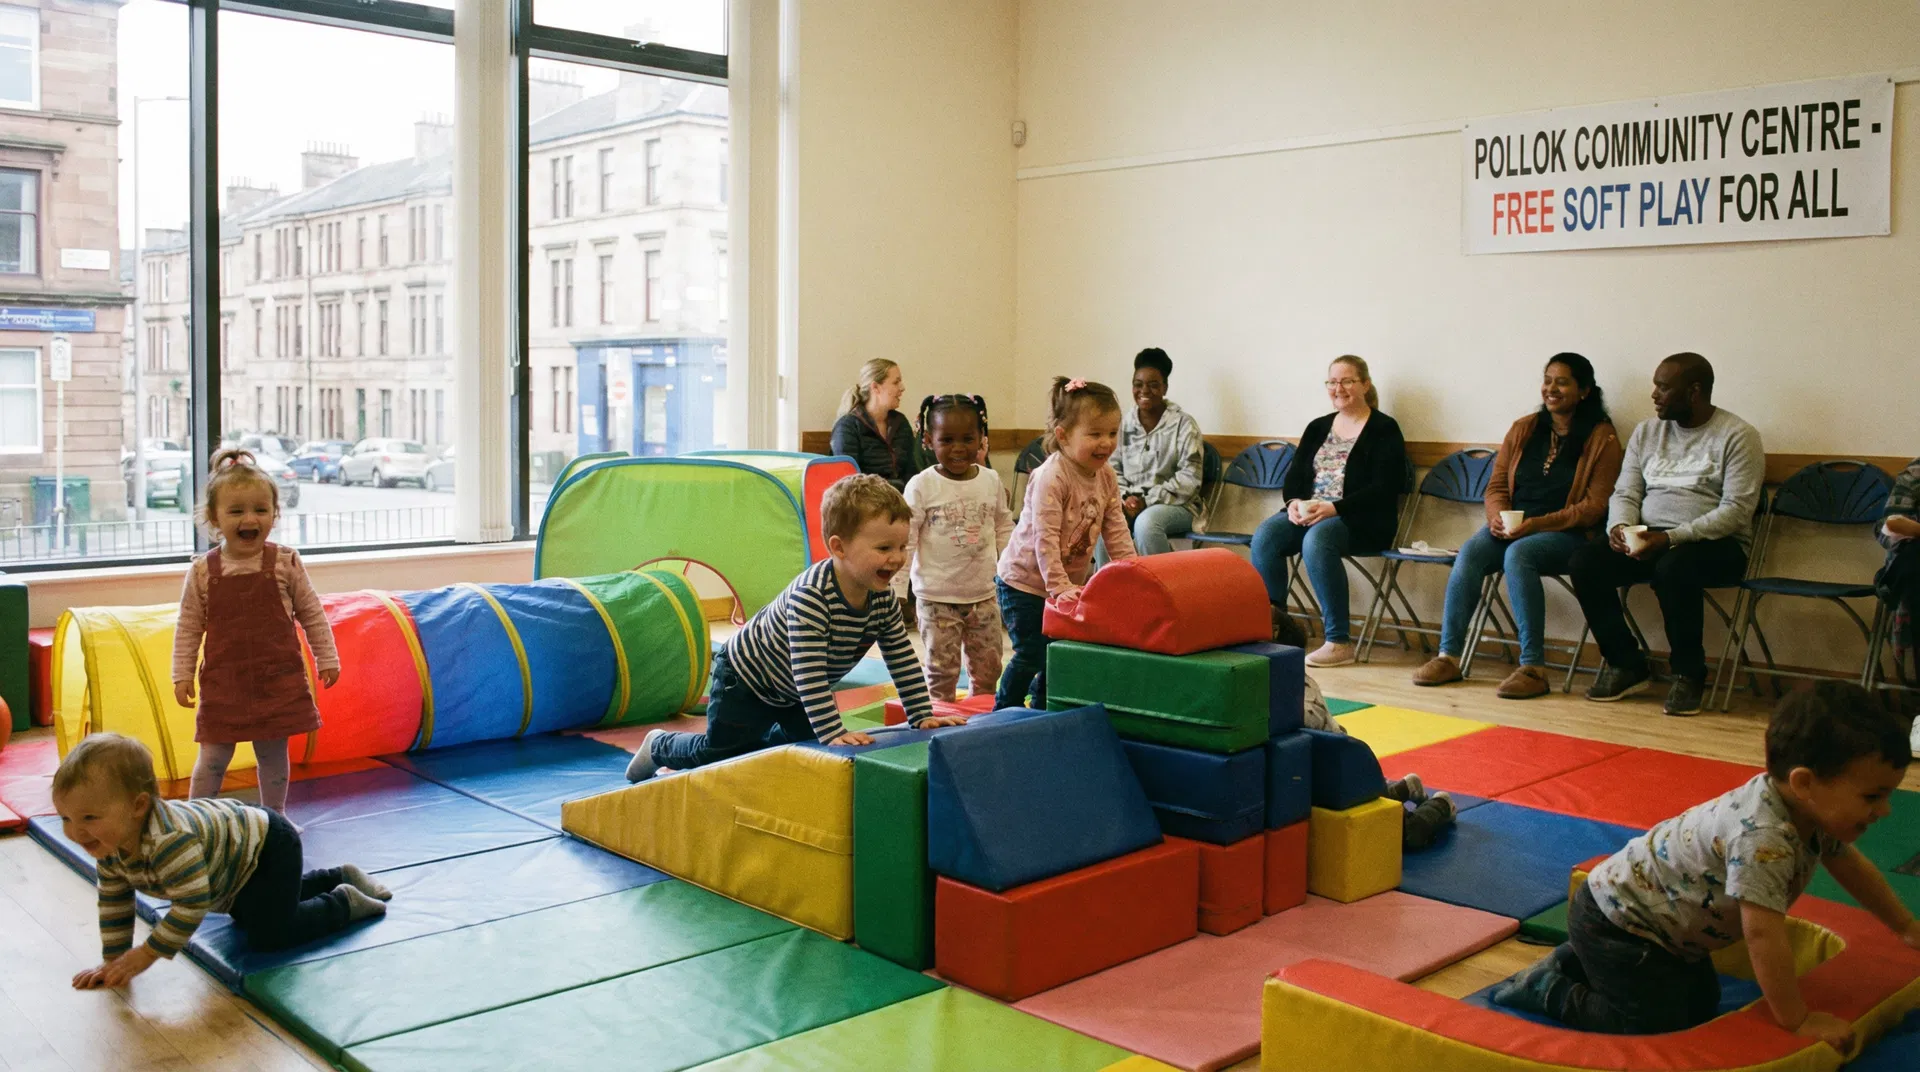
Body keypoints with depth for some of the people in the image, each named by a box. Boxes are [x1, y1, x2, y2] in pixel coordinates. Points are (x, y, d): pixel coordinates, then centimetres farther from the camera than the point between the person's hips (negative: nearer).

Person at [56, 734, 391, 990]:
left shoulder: (170, 840, -44)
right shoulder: (108, 847, -15)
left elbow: (192, 903, -42)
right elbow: (114, 903, -1)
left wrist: (146, 954, -33)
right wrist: (113, 960, -4)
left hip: (268, 845, -10)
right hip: (238, 860, 10)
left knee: (269, 934, -18)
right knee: (248, 919, 29)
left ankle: (344, 903, 6)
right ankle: (339, 878, 41)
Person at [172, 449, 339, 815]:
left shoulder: (285, 562, -4)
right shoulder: (202, 571, -3)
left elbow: (311, 614, 4)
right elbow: (189, 627, 4)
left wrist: (327, 658, 4)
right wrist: (182, 675, 1)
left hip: (279, 678, 0)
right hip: (223, 681, 0)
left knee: (273, 753, 11)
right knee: (213, 757, 3)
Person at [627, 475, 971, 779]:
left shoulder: (884, 598, -16)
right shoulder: (811, 594, -40)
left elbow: (903, 661, -6)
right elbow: (808, 671, -42)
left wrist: (923, 716, -9)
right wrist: (833, 731, -44)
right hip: (743, 677, -7)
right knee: (720, 753, 5)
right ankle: (659, 747, 32)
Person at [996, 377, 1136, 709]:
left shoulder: (1106, 477, -2)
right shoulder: (1051, 477, -26)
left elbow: (1116, 529, 2)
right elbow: (1045, 538, -29)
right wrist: (1059, 586, -31)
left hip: (1070, 582, 7)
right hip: (1025, 581, -7)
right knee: (1031, 655, -4)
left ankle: (1042, 711, 31)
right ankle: (1003, 713, 16)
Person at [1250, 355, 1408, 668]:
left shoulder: (1384, 429, 1)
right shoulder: (1318, 427, 20)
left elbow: (1382, 489, -10)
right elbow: (1294, 475, 15)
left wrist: (1332, 508, -21)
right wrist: (1294, 502, -9)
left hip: (1361, 519, -5)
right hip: (1307, 512, 6)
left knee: (1317, 539, -37)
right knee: (1264, 536, -25)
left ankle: (1339, 641, -31)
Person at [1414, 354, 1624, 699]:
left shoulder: (1601, 438, -1)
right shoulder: (1523, 429, 14)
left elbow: (1595, 506, -7)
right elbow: (1496, 485, 14)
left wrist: (1537, 524, -17)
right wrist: (1497, 516, -8)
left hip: (1568, 533, -4)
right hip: (1511, 528, 5)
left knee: (1518, 553, -36)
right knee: (1470, 551, -26)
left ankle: (1533, 668, -34)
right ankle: (1448, 656, -26)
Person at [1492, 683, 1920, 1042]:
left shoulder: (1815, 812, -4)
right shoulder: (1763, 839, -36)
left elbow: (1852, 866, 16)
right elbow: (1763, 935, -37)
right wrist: (1797, 1020, -26)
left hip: (1650, 911, 10)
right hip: (1615, 922, -10)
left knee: (1701, 1007, 19)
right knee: (1659, 1028, -10)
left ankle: (1577, 965, 27)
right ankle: (1549, 991, 5)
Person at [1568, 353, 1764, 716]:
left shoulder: (1738, 436, -5)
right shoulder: (1647, 431, 14)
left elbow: (1736, 510, -14)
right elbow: (1625, 493, 11)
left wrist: (1671, 538, -24)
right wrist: (1619, 527, -13)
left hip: (1715, 543, -5)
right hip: (1646, 538, 6)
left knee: (1674, 567, -39)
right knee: (1584, 562, -20)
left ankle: (1689, 673, -17)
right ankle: (1626, 665, -6)